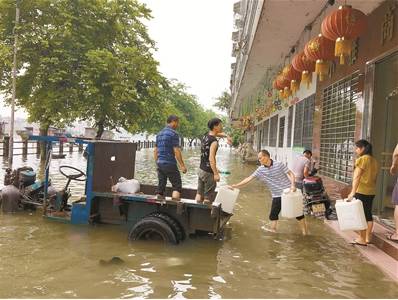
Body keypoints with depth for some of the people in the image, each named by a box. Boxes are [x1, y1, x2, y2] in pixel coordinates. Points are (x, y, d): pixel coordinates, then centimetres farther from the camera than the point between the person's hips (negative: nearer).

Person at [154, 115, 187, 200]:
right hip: (170, 164, -7)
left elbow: (155, 151, 17)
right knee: (177, 186, -1)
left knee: (161, 187, 10)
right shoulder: (173, 133, -9)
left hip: (160, 164, 7)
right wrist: (182, 165, -10)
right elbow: (176, 151, -14)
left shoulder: (159, 133, 15)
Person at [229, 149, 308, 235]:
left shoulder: (279, 164, -12)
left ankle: (304, 233, 18)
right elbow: (249, 178, -4)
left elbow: (291, 174, -8)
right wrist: (235, 186, -10)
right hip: (277, 195, 3)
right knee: (273, 215, 3)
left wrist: (293, 185, -25)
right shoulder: (260, 170, -2)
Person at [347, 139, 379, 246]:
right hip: (371, 191, 8)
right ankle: (367, 237, 19)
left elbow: (357, 177, -18)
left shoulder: (362, 159, -12)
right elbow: (374, 177, 16)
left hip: (361, 191, -8)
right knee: (368, 214, 13)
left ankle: (362, 239, 2)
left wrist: (353, 191, -21)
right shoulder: (374, 160, 12)